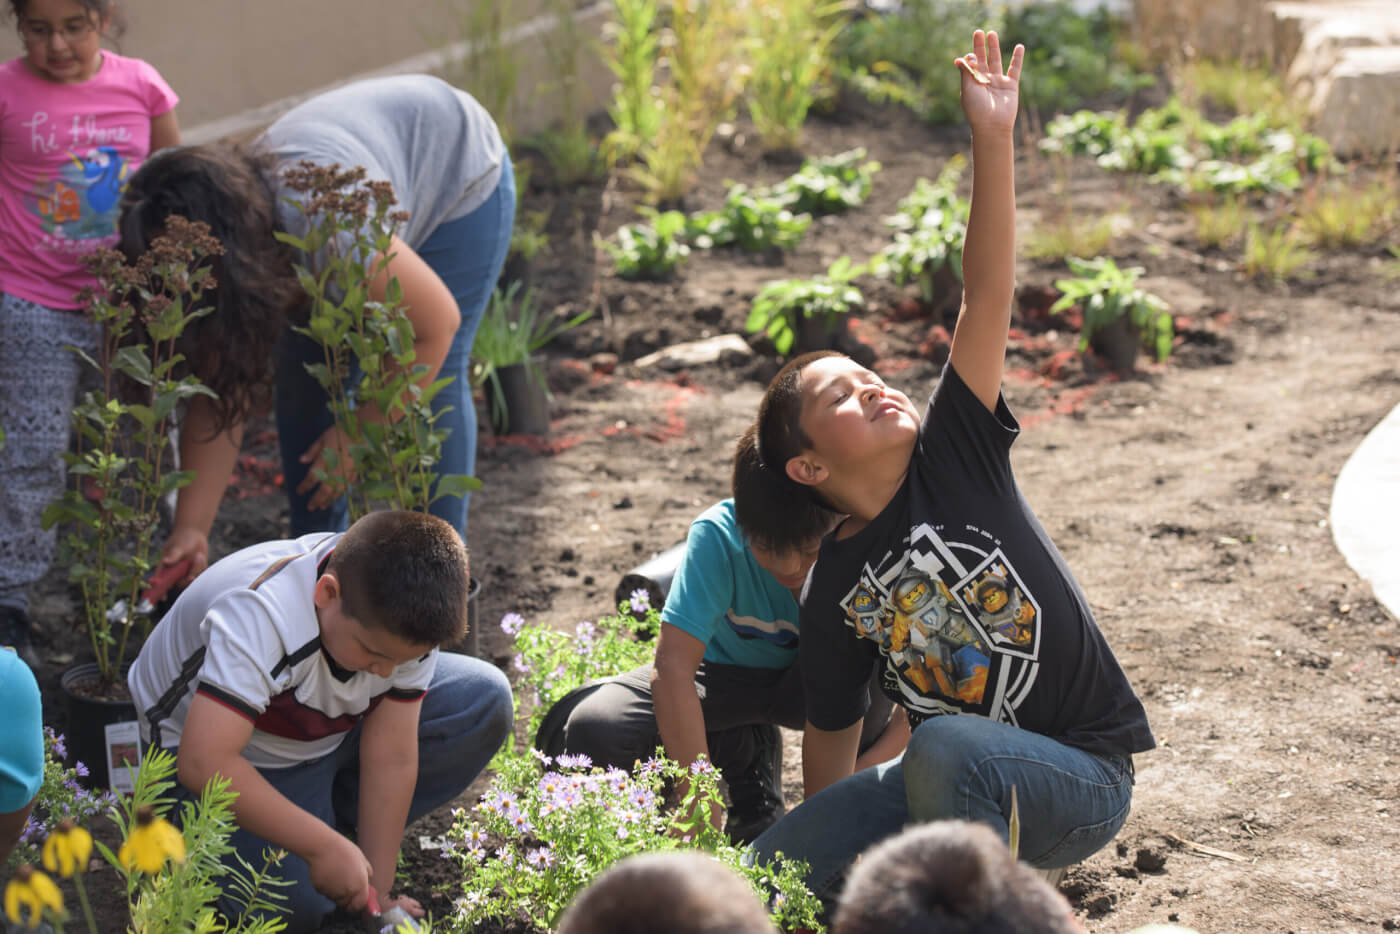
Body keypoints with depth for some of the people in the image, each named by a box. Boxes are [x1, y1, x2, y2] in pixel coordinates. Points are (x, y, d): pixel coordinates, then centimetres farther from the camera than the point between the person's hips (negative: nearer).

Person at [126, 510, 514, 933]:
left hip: (330, 731, 5)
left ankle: (337, 819, -1)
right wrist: (323, 847, -41)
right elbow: (203, 764, -45)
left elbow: (392, 758, -17)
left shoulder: (404, 617, -22)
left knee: (485, 700, -13)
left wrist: (378, 892, -17)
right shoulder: (257, 617, -40)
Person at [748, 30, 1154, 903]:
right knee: (770, 877, -11)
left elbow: (988, 298, -18)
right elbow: (833, 731, 9)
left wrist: (993, 143, -26)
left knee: (946, 745, -36)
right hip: (948, 776, 4)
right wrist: (825, 840, 7)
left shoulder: (956, 455, -8)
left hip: (1082, 775, -4)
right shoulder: (833, 589, -1)